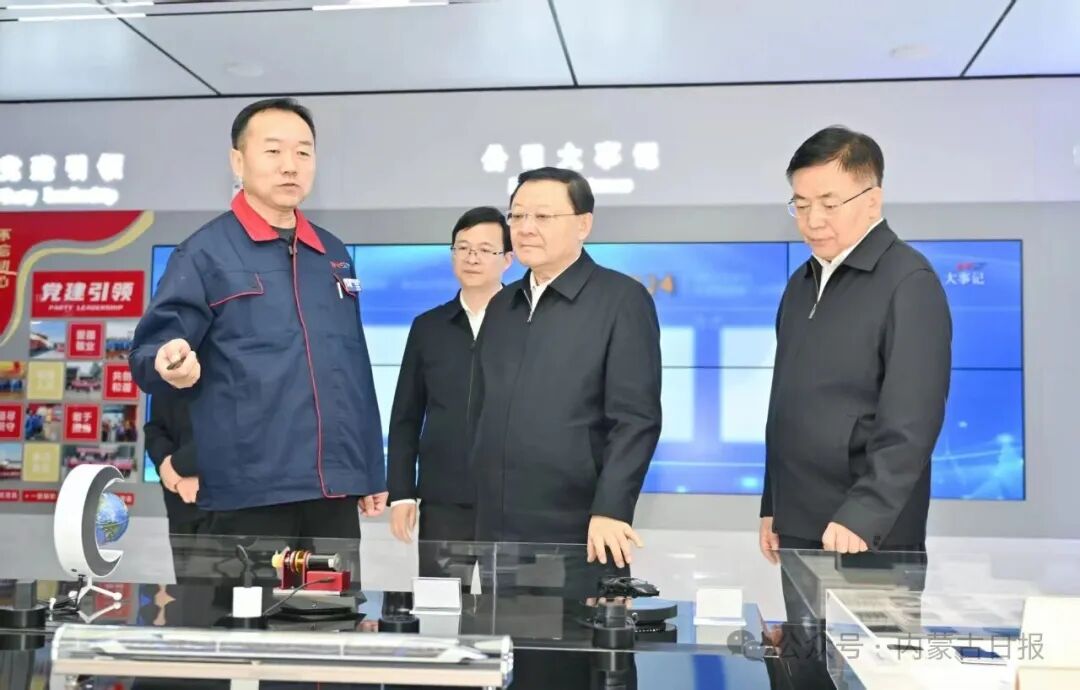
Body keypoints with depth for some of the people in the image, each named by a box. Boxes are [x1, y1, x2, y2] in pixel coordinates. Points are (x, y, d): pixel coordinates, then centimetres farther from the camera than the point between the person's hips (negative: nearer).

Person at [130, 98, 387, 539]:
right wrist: (168, 364, -28)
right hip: (249, 494, -5)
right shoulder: (205, 251, -1)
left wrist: (372, 470, 16)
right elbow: (147, 354, -4)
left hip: (334, 493, 5)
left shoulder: (334, 254, 15)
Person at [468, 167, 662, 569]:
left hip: (578, 532, -5)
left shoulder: (622, 300, -5)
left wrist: (610, 511, -18)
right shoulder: (501, 306, 13)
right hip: (496, 529, 6)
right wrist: (482, 502, 12)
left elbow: (635, 418, -11)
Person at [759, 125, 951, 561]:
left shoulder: (909, 283, -11)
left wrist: (862, 517, -26)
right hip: (797, 529, 6)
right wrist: (772, 507, 14)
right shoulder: (802, 283, 12)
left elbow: (911, 422, -18)